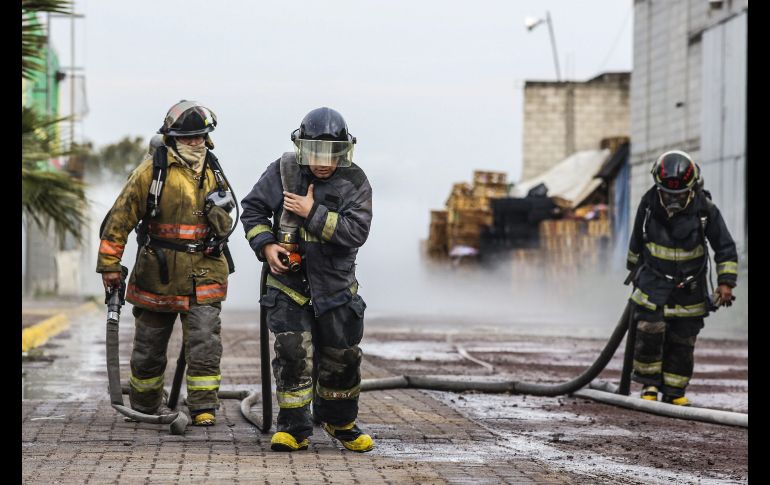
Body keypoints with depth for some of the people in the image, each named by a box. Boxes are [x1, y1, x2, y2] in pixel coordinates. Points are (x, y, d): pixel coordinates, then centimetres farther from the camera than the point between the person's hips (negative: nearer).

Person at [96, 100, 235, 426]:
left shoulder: (213, 172, 9)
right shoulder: (152, 170, -7)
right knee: (149, 347, 9)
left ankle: (203, 408, -1)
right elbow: (121, 216, -6)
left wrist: (219, 210, 4)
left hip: (203, 275, 2)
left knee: (204, 344, -8)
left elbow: (224, 227, 24)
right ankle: (143, 408, 26)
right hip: (158, 276, -2)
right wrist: (109, 264, -6)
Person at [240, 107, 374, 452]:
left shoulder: (354, 183, -8)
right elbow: (253, 209, 5)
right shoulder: (283, 171, -5)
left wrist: (314, 213, -25)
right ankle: (293, 428, 3)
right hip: (289, 280, -1)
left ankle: (340, 421, 31)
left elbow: (356, 231, -20)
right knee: (293, 354, -8)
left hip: (335, 285, 1)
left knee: (341, 356, 9)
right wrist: (266, 245, -9)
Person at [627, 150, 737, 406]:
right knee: (649, 332, -14)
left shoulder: (705, 209, -14)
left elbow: (725, 248, -4)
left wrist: (726, 282, -11)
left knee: (682, 340, 1)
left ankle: (674, 392, 14)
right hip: (653, 281, 0)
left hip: (690, 286, 0)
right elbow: (637, 240, 10)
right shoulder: (649, 204, -9)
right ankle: (649, 385, 4)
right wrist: (634, 269, 21)